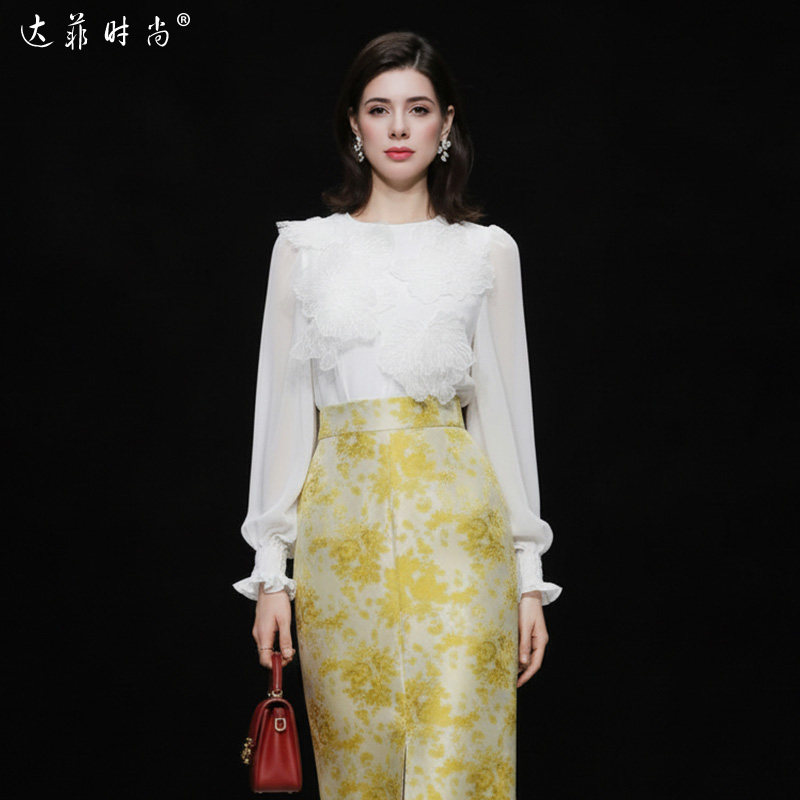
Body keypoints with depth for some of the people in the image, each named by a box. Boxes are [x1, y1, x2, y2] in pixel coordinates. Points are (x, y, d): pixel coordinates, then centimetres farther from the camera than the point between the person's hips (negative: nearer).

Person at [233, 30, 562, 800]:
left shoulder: (487, 251, 8)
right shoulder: (305, 247, 9)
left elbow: (506, 409, 8)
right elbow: (282, 405, 8)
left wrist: (529, 576, 4)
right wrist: (270, 569, 3)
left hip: (453, 528, -1)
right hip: (340, 528, 1)